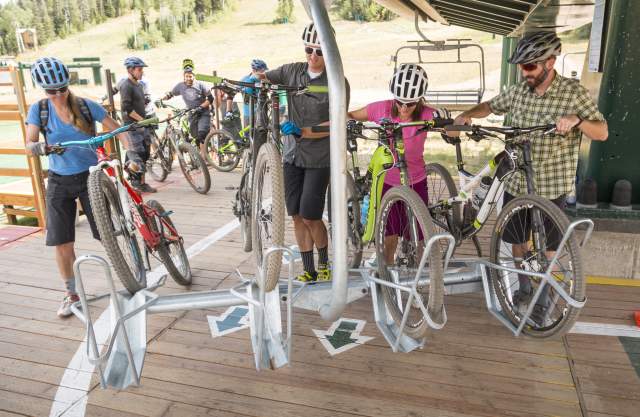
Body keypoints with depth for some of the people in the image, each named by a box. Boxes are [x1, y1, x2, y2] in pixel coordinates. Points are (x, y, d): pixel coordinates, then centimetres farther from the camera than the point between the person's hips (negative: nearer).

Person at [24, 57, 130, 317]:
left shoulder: (87, 106, -6)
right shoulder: (38, 110, -3)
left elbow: (118, 130, -6)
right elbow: (29, 145, -11)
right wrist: (40, 147, -35)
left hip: (90, 176, -2)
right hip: (59, 181, 2)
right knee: (62, 242, 3)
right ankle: (71, 293, 20)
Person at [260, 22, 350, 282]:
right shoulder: (292, 71, 4)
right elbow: (263, 77, 8)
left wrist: (302, 131, -25)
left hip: (319, 158, -4)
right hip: (292, 155, 4)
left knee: (310, 216, -6)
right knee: (297, 216, 6)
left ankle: (324, 263, 21)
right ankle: (309, 271, 20)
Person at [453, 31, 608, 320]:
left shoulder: (573, 92, -11)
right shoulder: (518, 91, 0)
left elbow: (602, 133, -10)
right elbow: (490, 106, 16)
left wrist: (576, 120, -30)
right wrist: (467, 115, -4)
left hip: (551, 187, -4)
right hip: (516, 182, 4)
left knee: (546, 248, 10)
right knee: (517, 240, 15)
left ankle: (544, 298, 30)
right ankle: (524, 288, 39)